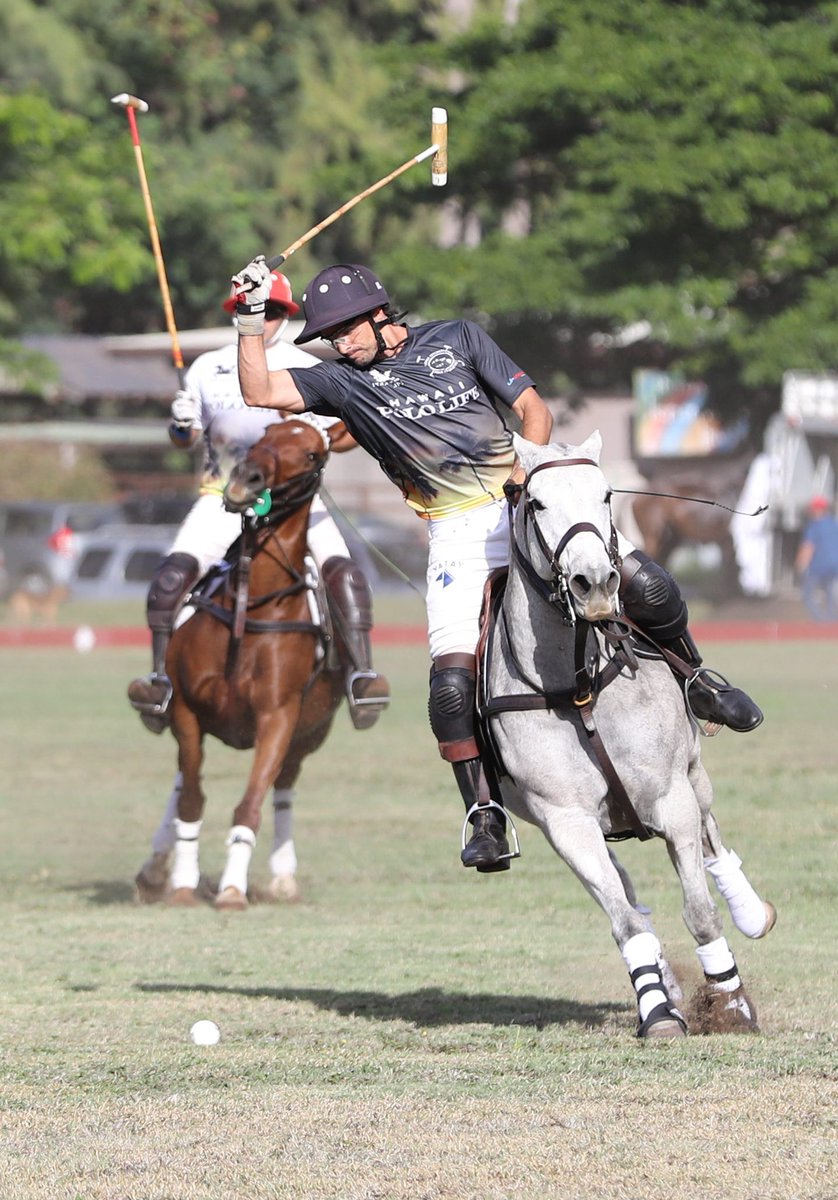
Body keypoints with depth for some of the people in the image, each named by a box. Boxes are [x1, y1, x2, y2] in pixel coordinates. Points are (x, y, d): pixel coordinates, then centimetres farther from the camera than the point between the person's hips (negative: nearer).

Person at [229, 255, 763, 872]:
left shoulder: (456, 338, 8)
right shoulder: (344, 381, 10)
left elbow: (534, 408, 5)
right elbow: (261, 392, 3)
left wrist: (528, 468, -13)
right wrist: (252, 321, -7)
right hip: (458, 534, 0)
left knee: (645, 583, -19)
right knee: (452, 677, -18)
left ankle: (694, 680, 9)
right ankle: (487, 819, -9)